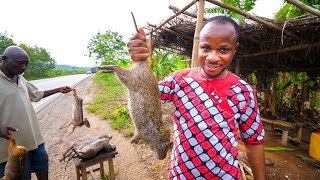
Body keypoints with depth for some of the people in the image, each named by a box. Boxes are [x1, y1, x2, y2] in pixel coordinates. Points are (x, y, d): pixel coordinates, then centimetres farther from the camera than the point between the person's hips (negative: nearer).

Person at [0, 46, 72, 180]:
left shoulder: (20, 79, 9)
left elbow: (37, 94, 23)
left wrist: (59, 90, 19)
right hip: (13, 144, -7)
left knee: (42, 168, 20)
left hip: (34, 138, 7)